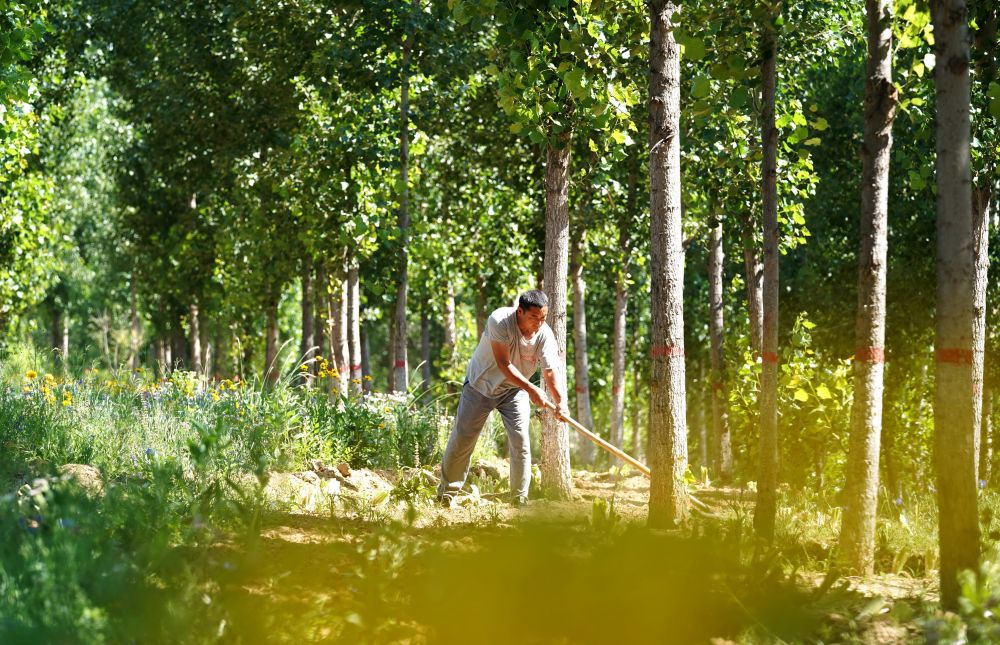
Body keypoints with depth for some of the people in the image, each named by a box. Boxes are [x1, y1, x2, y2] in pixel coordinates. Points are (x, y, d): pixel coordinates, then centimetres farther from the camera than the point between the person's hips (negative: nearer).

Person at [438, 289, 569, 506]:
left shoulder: (545, 334, -21)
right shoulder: (499, 320, -31)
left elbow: (551, 371, -26)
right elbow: (504, 365, -32)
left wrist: (560, 402, -44)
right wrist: (531, 389, -41)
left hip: (514, 390, 2)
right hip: (481, 384, -2)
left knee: (520, 440, -12)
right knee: (462, 439, 3)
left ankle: (520, 500, -3)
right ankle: (446, 494, 19)